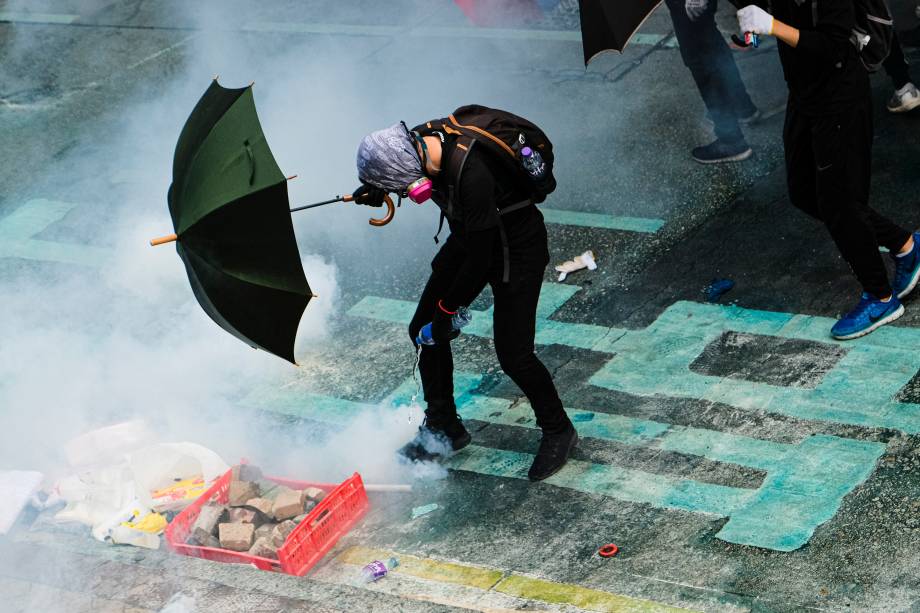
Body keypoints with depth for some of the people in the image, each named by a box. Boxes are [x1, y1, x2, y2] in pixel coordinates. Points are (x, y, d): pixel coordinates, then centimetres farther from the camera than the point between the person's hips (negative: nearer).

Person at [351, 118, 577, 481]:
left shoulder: (473, 175, -40)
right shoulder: (420, 142, -16)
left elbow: (480, 259, -29)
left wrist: (448, 309, -16)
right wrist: (376, 189, -5)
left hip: (518, 249, -8)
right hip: (469, 238, 8)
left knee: (513, 355, -10)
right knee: (424, 329, 8)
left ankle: (558, 431, 16)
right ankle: (443, 428, 25)